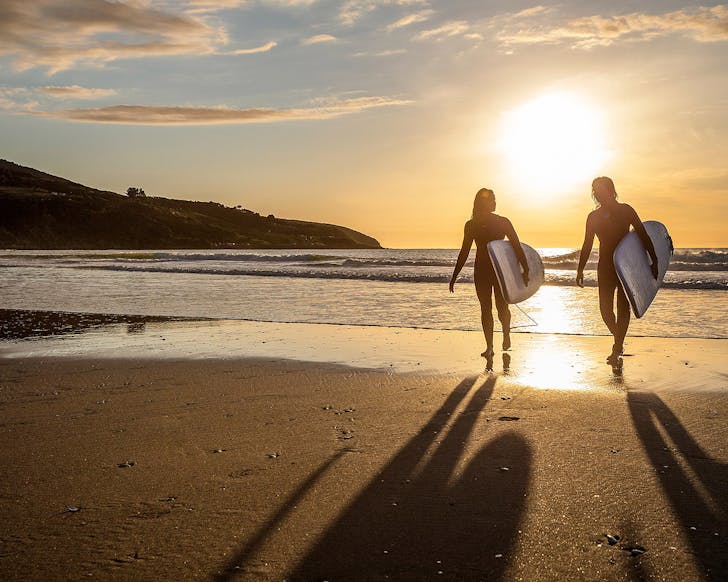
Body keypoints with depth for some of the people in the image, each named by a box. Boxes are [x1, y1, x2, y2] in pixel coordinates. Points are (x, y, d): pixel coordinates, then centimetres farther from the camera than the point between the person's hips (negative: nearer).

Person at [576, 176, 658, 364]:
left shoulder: (625, 211, -2)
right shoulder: (593, 216, 7)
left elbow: (643, 235, -4)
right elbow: (587, 246, 13)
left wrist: (654, 261, -11)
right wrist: (580, 270, 8)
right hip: (605, 266, 3)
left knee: (623, 306, -4)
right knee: (605, 308, -2)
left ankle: (617, 349, -1)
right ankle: (619, 343, 22)